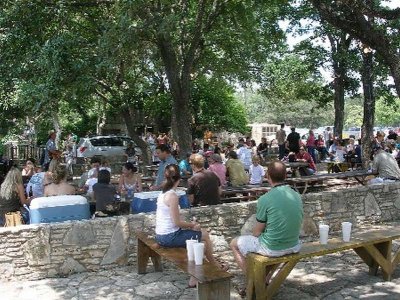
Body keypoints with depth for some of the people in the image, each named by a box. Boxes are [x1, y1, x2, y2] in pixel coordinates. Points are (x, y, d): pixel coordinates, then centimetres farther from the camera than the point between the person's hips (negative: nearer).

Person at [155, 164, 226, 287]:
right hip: (170, 237, -9)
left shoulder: (163, 193, 7)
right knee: (204, 235, 6)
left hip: (161, 236, 9)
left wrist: (189, 224, 8)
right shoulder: (172, 196, -20)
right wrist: (192, 225, -4)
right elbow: (177, 222, -20)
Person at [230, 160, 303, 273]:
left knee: (234, 243, 16)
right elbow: (298, 223, 10)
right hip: (294, 246, 6)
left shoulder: (265, 199, -19)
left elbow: (257, 232, -11)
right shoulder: (297, 196, -2)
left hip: (272, 248, -6)